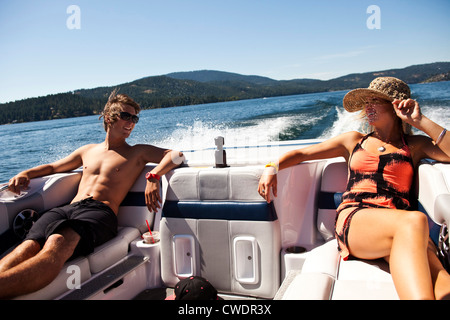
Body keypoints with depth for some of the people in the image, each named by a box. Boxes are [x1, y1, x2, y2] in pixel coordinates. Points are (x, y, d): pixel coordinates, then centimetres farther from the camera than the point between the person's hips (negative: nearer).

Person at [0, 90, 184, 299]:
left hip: (100, 211, -4)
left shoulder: (138, 152, 17)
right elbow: (53, 167, 40)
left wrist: (153, 176, -15)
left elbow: (176, 155, 5)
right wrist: (26, 174, 19)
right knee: (29, 246, -30)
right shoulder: (88, 151, 30)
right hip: (67, 208, 4)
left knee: (58, 243, -38)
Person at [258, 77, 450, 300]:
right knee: (415, 221, -37)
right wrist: (272, 168, 7)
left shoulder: (415, 145, 23)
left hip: (396, 225, 1)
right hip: (353, 217, -1)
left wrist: (419, 121, 5)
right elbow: (302, 153, 25)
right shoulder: (353, 141, 26)